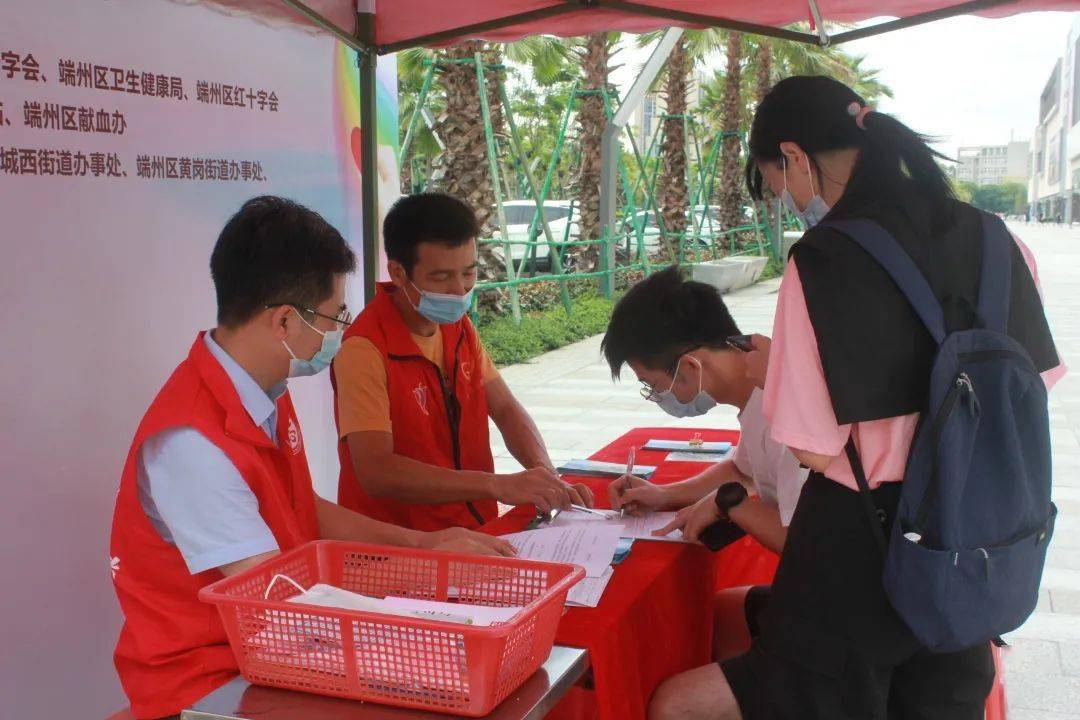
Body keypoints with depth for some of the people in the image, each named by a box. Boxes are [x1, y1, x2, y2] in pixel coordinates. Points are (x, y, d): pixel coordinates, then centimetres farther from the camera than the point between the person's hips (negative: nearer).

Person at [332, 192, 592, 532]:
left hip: (475, 530, 7)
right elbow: (375, 471, -26)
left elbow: (506, 410, 9)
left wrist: (546, 477, -10)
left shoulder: (459, 327, 6)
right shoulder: (365, 350, -18)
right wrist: (497, 484, -32)